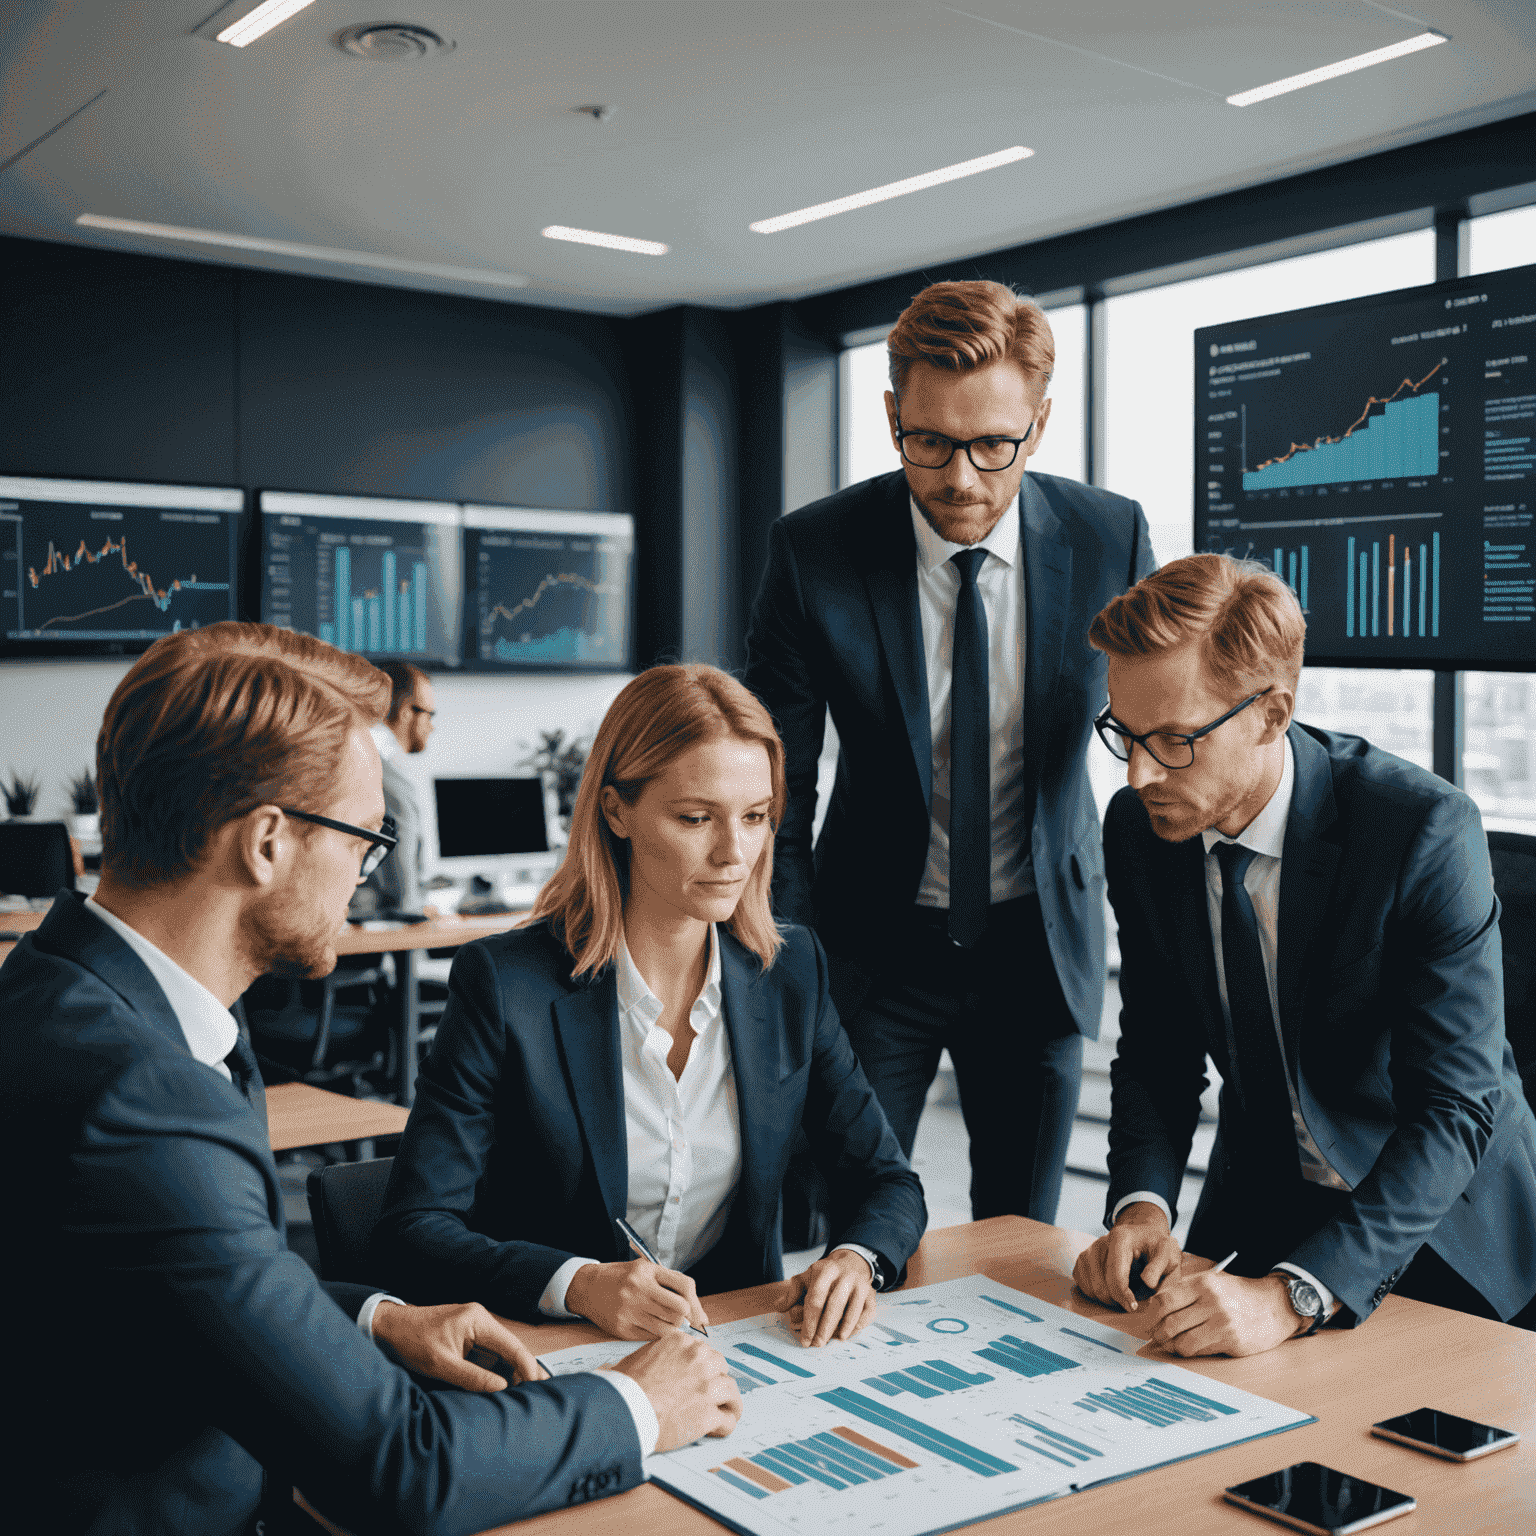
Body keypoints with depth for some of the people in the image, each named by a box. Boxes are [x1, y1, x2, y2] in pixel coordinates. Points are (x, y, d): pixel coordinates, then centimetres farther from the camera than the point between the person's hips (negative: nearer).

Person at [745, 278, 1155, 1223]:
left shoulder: (1111, 539, -10)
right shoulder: (814, 552, -14)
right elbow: (777, 786, -7)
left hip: (1042, 941, 2)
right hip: (878, 942, -1)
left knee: (1023, 1246, 13)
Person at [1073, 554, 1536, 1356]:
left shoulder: (1426, 829, -25)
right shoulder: (1139, 826, -9)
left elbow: (1454, 1113, -27)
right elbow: (1158, 1052, 0)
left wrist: (1292, 1296, -37)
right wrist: (1142, 1204, -18)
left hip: (1442, 1226, -3)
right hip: (1262, 1212, 4)